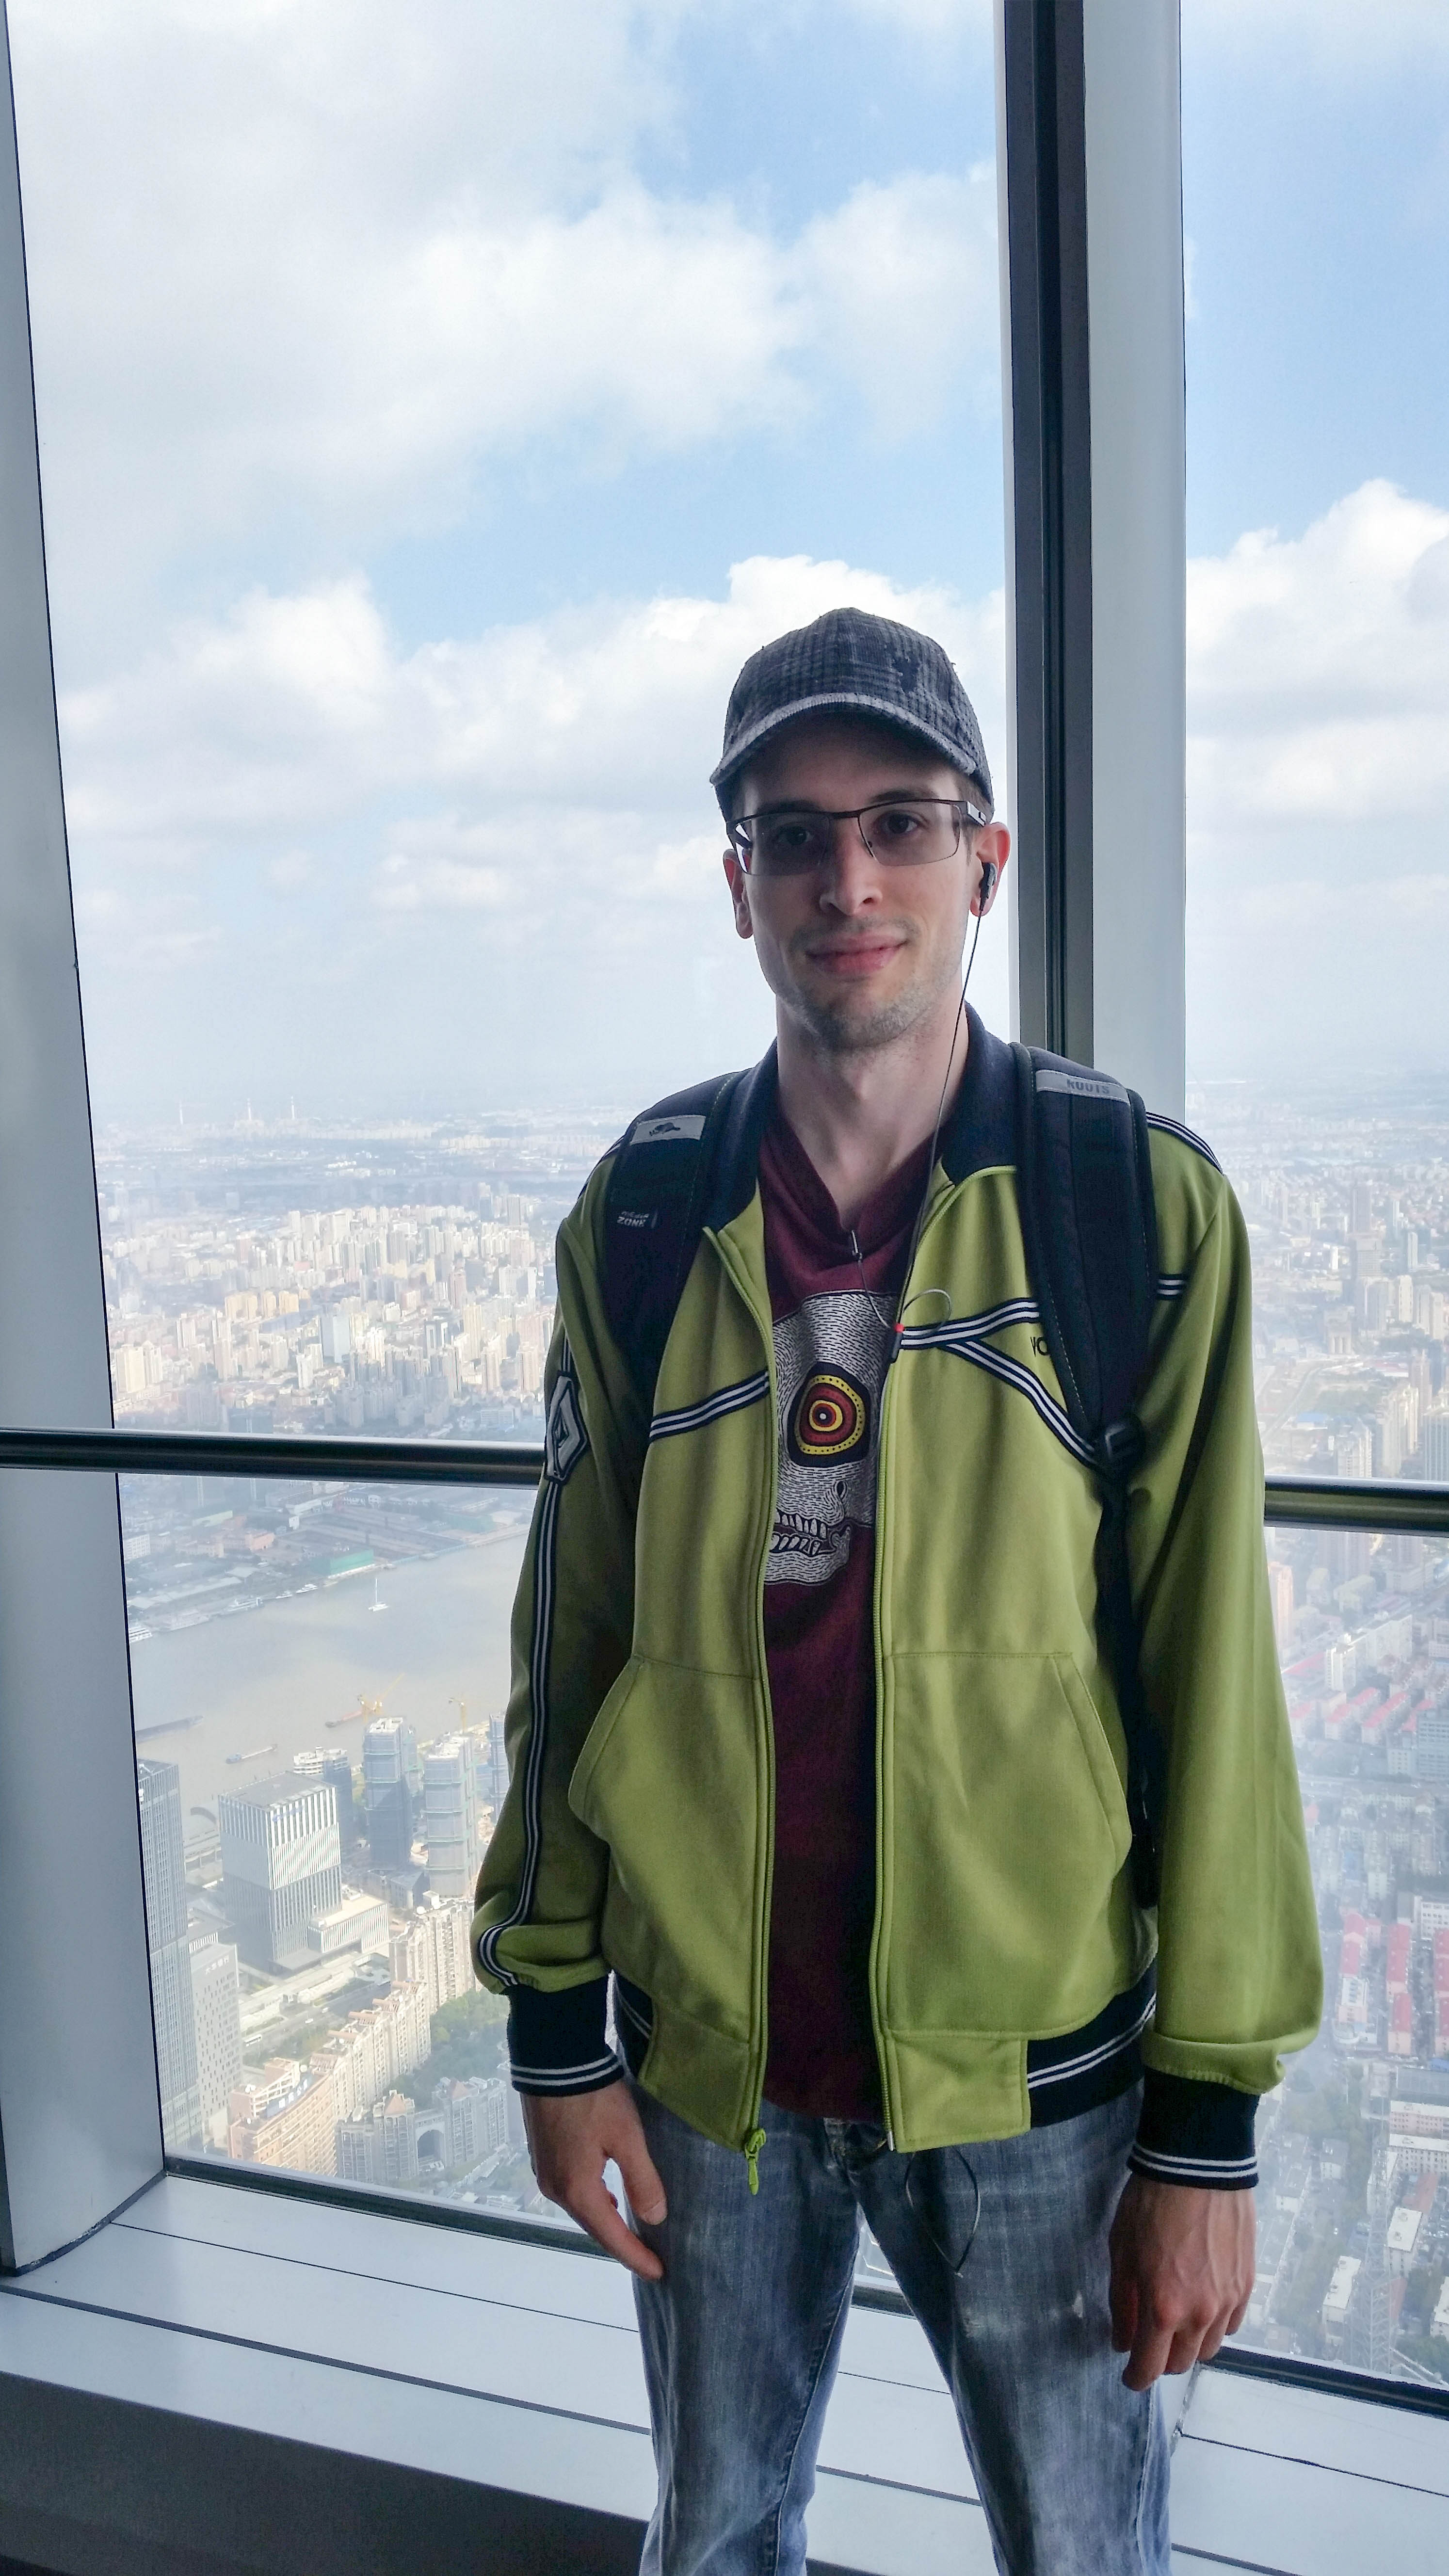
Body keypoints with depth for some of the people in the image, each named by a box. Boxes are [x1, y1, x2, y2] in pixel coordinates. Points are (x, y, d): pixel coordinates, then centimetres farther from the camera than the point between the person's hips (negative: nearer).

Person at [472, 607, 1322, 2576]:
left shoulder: (1148, 1208, -11)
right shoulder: (641, 1220, -4)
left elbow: (1213, 1684, -9)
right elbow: (570, 1645, 1)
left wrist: (1208, 2126, -7)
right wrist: (555, 2033, 3)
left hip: (1033, 2064, -2)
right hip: (705, 2057, 2)